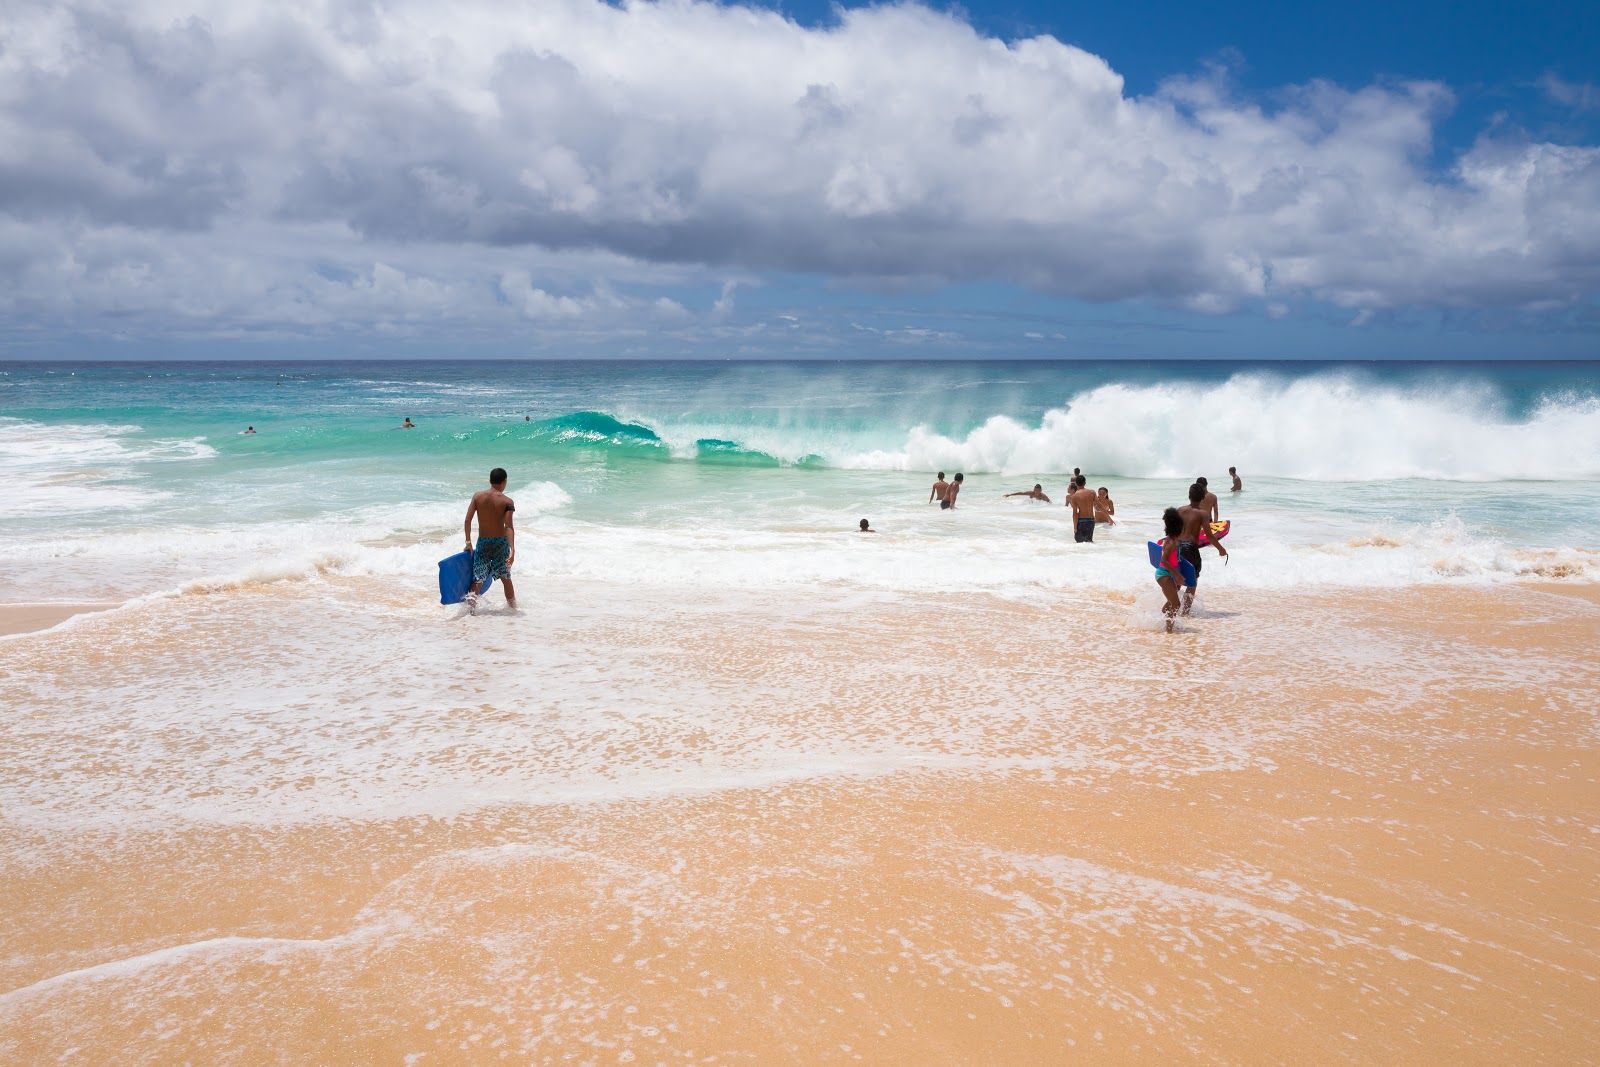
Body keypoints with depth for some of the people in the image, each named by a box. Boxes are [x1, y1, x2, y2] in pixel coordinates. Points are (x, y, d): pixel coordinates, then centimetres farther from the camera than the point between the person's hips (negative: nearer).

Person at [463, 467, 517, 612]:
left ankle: (472, 599, -20)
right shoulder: (507, 501, -9)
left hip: (482, 542, 1)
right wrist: (512, 549, -24)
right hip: (500, 542, -1)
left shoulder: (478, 496, -2)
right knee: (505, 577, 17)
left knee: (478, 578, 6)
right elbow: (508, 526, -19)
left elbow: (468, 520, -6)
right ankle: (512, 604, 30)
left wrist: (468, 542, 2)